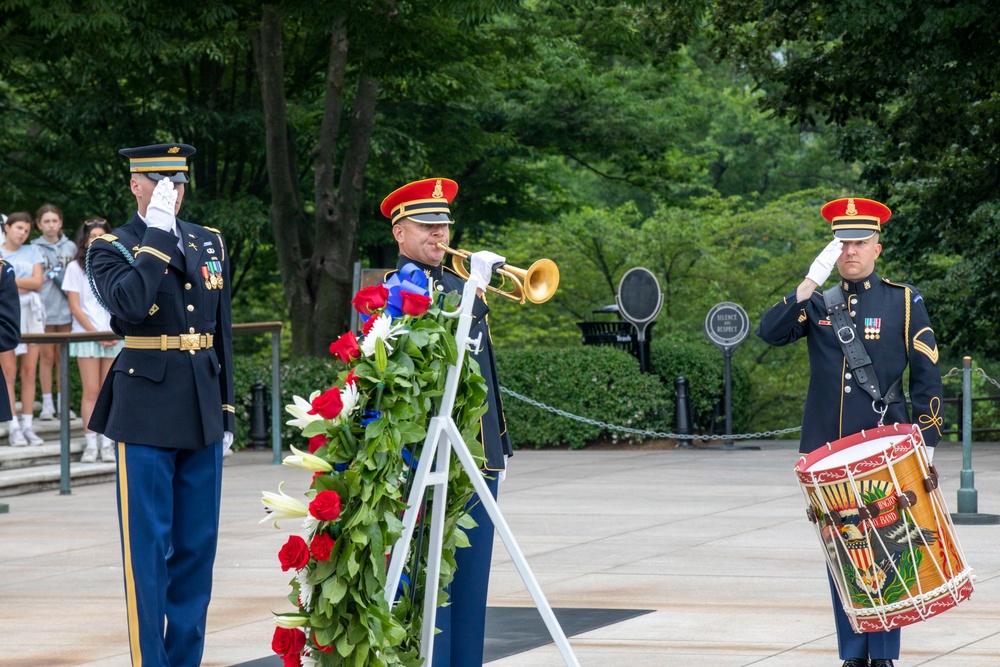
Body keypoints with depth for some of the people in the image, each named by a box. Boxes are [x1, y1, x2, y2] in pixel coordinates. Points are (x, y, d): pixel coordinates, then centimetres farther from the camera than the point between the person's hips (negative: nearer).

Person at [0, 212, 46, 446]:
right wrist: (24, 285, -7)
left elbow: (37, 282, 3)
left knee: (29, 372, 1)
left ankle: (27, 425, 4)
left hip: (31, 313, 3)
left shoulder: (32, 252, 14)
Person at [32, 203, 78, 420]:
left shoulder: (71, 248, 8)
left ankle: (63, 403, 13)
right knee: (46, 356, 1)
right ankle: (47, 404, 5)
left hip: (66, 309, 2)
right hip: (44, 309, -2)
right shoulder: (34, 249, 0)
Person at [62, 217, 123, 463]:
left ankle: (108, 444, 1)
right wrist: (96, 333, -8)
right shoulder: (76, 268, 3)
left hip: (113, 338, 2)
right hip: (87, 337, -2)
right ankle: (90, 445, -6)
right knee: (91, 391, -7)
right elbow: (75, 307, -2)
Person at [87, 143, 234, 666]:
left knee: (198, 543, 8)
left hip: (201, 410, 5)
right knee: (148, 545, -2)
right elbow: (130, 304, -24)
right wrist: (157, 232, -19)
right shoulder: (111, 248, -2)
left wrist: (226, 410, 15)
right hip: (146, 411, -5)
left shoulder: (210, 244, 13)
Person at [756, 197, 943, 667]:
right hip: (828, 451, 3)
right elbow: (770, 332, -7)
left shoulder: (904, 301, 2)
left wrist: (925, 442, -5)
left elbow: (927, 377, 1)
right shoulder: (817, 303, 9)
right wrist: (811, 282, -14)